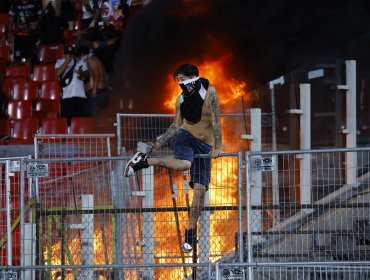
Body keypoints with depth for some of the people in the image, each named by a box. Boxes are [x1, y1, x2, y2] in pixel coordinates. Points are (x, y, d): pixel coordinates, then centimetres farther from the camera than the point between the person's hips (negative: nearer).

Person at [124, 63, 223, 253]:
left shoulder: (209, 92, -6)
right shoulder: (181, 99, 4)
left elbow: (216, 120, -10)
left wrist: (218, 146, -15)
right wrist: (158, 143, 7)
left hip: (205, 146, 0)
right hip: (185, 138, 0)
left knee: (200, 189, -7)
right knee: (184, 164, -38)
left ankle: (190, 233, 0)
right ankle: (144, 161, -23)